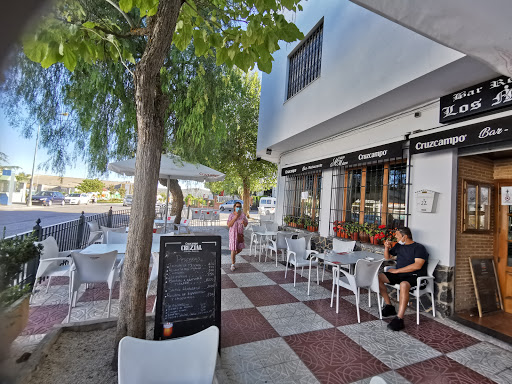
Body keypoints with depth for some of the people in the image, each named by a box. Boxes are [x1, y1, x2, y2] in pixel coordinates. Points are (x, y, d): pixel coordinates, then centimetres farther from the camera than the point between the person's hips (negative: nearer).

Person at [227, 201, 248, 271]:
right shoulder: (231, 215, -9)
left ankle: (234, 254, 42)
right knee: (233, 249, -3)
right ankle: (233, 264, 14)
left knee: (240, 249, 8)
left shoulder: (243, 215, 0)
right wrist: (235, 218, -22)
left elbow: (246, 225, 3)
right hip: (233, 233, -3)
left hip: (240, 233, 4)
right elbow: (229, 225, -14)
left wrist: (244, 222, -19)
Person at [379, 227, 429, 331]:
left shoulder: (419, 248, -6)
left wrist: (397, 270, -19)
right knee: (378, 277, -10)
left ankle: (399, 319, -37)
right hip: (398, 274, 8)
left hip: (414, 276, -7)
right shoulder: (399, 246, 16)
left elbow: (417, 265, -20)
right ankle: (389, 306, 0)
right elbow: (387, 257, 26)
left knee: (404, 284, -39)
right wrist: (387, 248, 4)